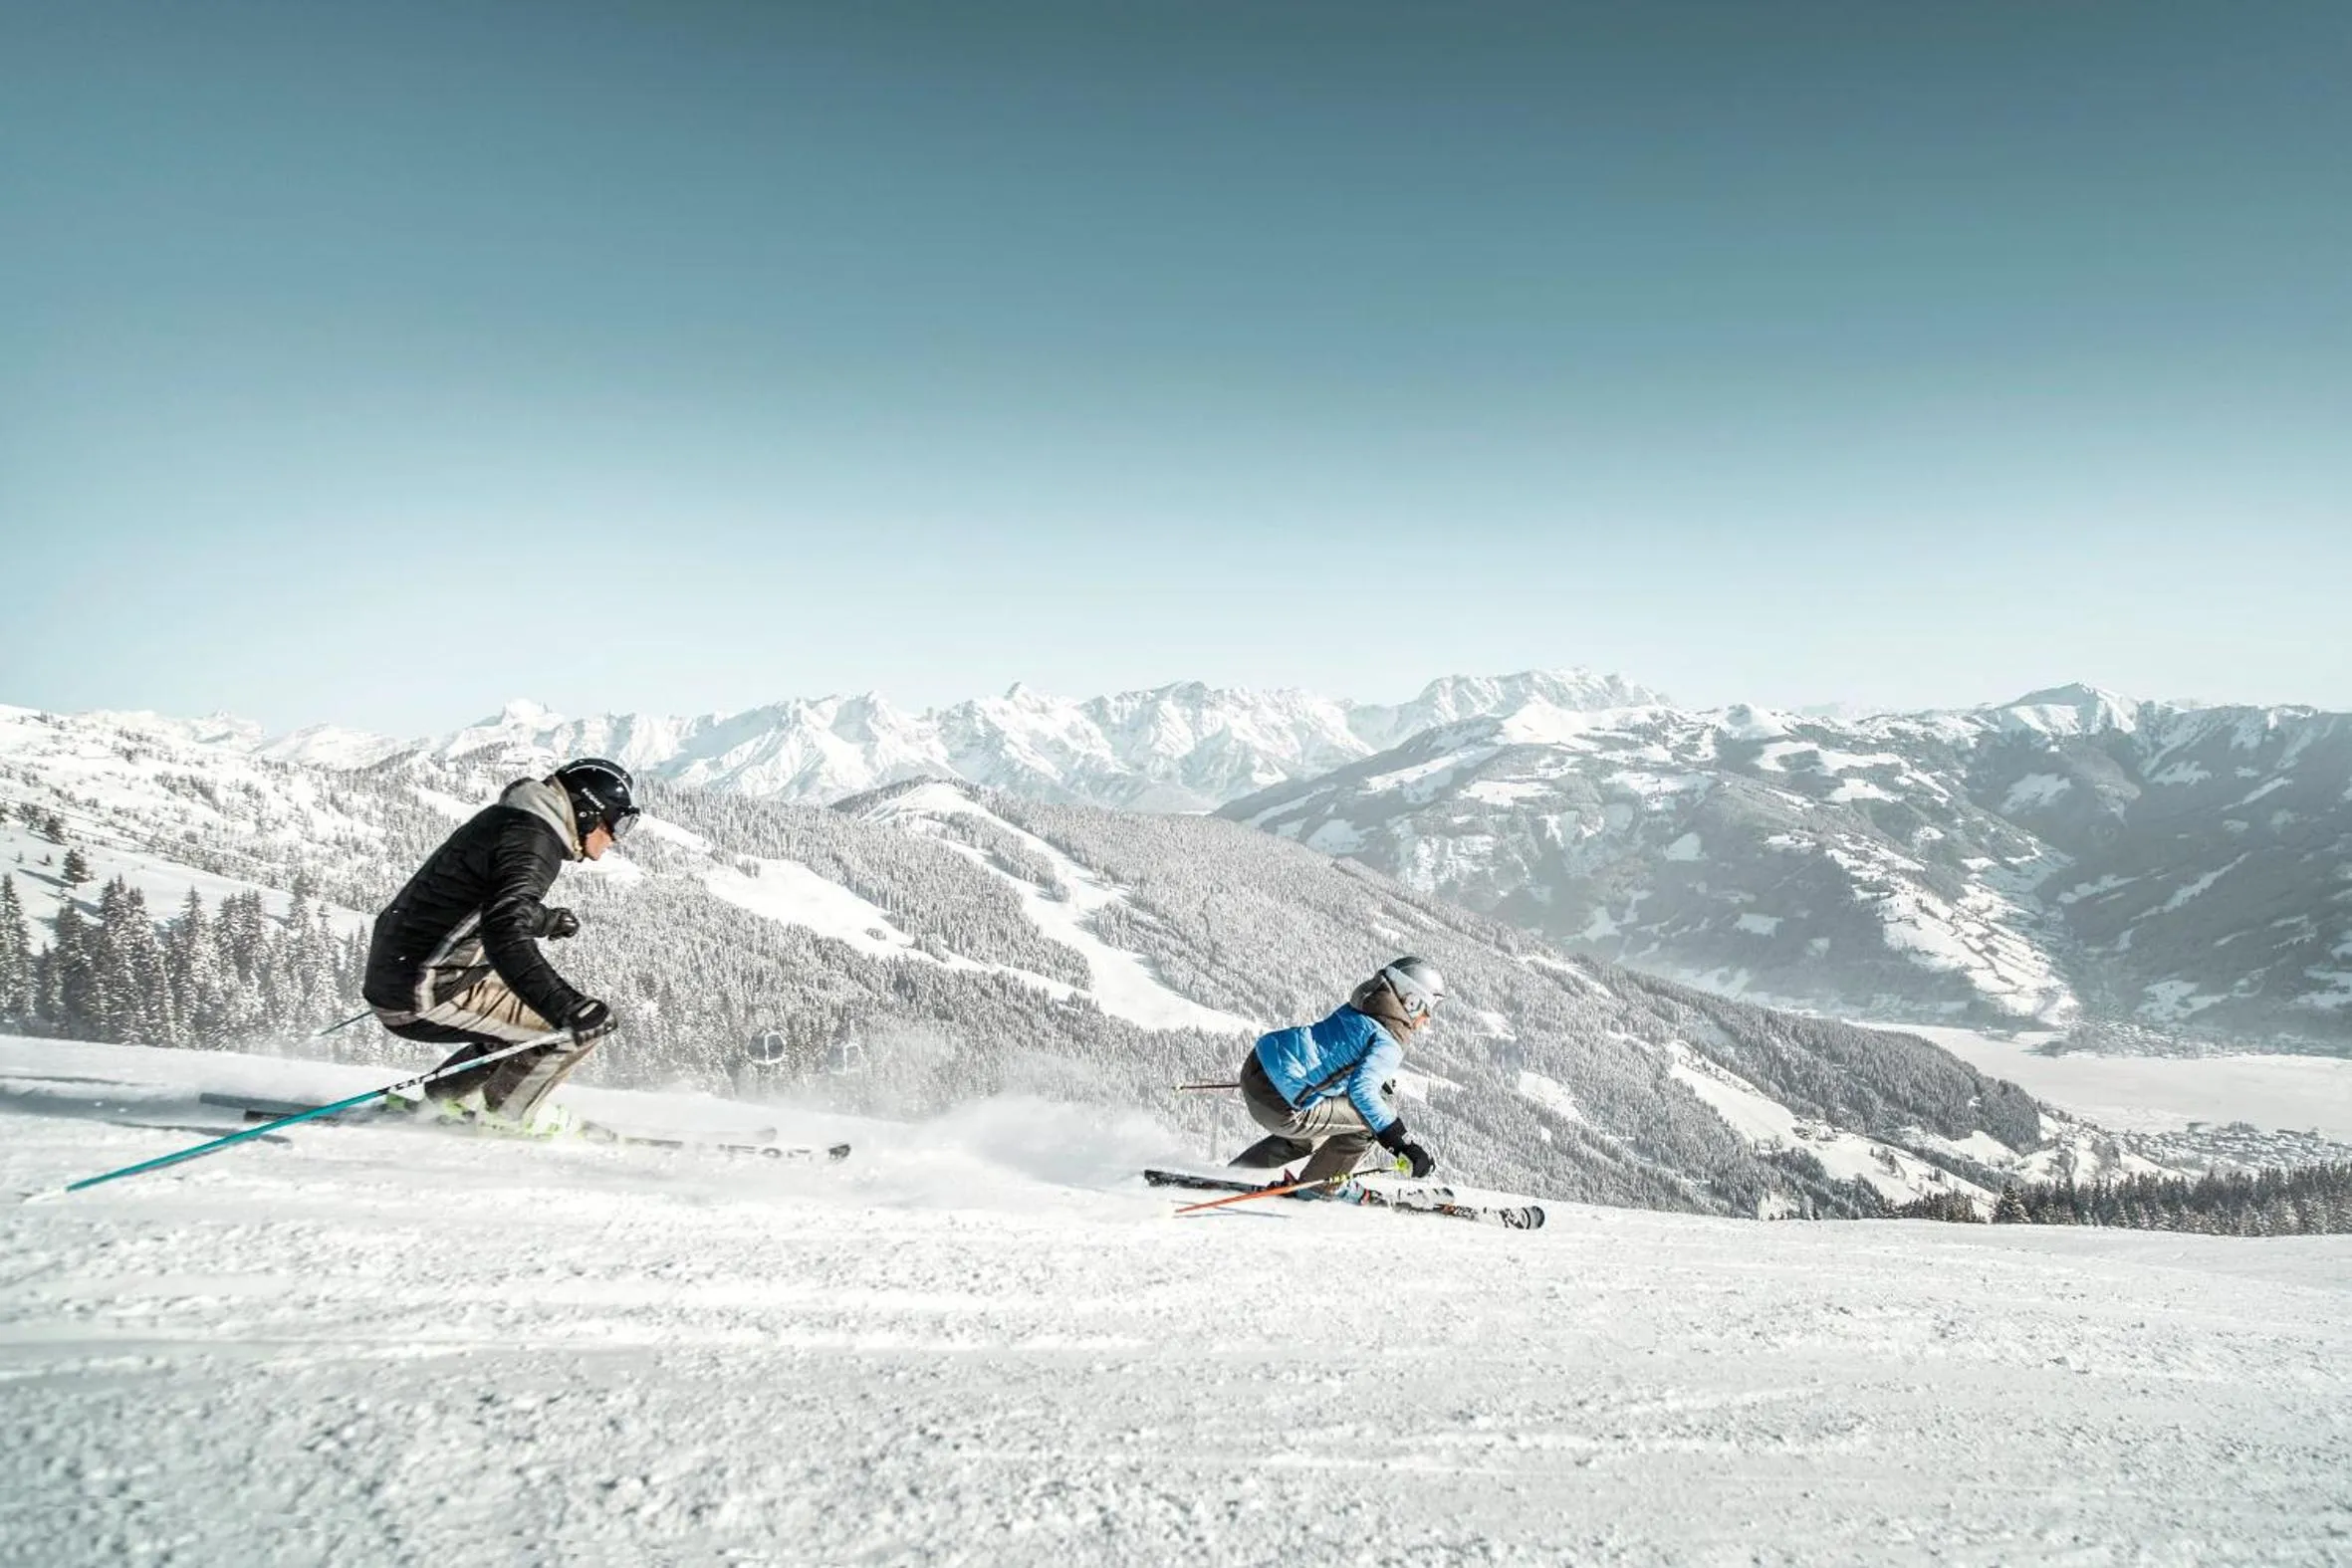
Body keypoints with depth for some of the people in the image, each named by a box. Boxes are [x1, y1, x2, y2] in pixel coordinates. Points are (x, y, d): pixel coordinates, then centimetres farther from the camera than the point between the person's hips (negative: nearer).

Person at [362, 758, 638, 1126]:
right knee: (586, 1024, -11)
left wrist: (545, 920, 43)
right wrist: (567, 1006, -41)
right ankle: (505, 1116, 4)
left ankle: (449, 1097, 22)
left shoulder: (507, 819, 13)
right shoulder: (531, 842, -17)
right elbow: (505, 933, -33)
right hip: (429, 998, -10)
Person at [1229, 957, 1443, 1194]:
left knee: (1304, 1142, 35)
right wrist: (1406, 1146, -30)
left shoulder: (1353, 1013, 14)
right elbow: (1361, 1091, -30)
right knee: (1372, 1116, -1)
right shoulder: (1388, 1046, -13)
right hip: (1282, 1106, -9)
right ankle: (1321, 1185, 13)